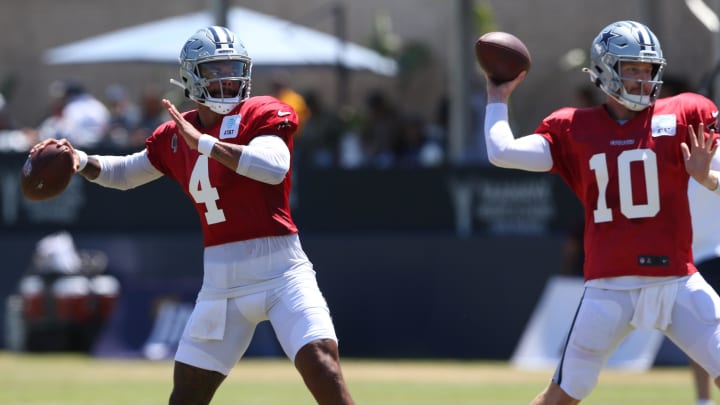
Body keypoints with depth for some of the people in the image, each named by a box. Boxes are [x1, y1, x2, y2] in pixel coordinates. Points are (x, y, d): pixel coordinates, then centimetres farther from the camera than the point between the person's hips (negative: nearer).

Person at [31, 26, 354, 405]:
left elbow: (274, 167, -23)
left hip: (280, 271, -5)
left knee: (323, 370, -21)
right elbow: (123, 173, 27)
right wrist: (80, 160, 8)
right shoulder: (176, 135, 12)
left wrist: (202, 141, -22)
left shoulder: (262, 113, -3)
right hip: (221, 282, 5)